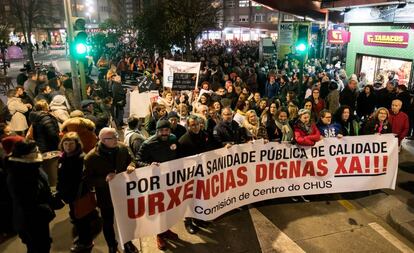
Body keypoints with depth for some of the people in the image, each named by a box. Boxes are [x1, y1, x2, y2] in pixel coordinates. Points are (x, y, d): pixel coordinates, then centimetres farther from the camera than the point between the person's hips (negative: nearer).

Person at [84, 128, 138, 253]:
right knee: (108, 224, 18)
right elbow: (88, 180, -18)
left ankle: (127, 242, 51)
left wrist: (131, 166, -16)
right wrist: (104, 179, -33)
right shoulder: (92, 157, -22)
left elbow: (131, 160, 7)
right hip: (106, 197, -3)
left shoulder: (122, 148, -11)